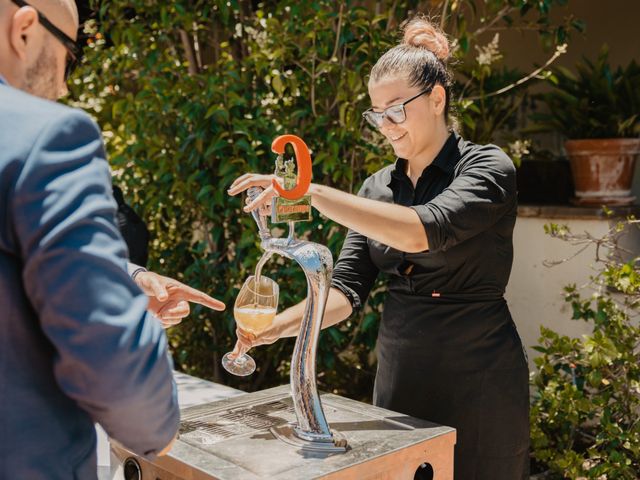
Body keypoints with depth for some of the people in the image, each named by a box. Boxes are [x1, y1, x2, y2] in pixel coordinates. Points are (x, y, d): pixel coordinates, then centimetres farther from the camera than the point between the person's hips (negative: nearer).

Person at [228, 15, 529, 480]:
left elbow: (423, 231, -29)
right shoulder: (378, 187, 7)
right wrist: (280, 325, -18)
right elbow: (347, 288, -1)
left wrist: (312, 191, -32)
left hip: (476, 381, -5)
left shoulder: (487, 167, -10)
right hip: (398, 374, 5)